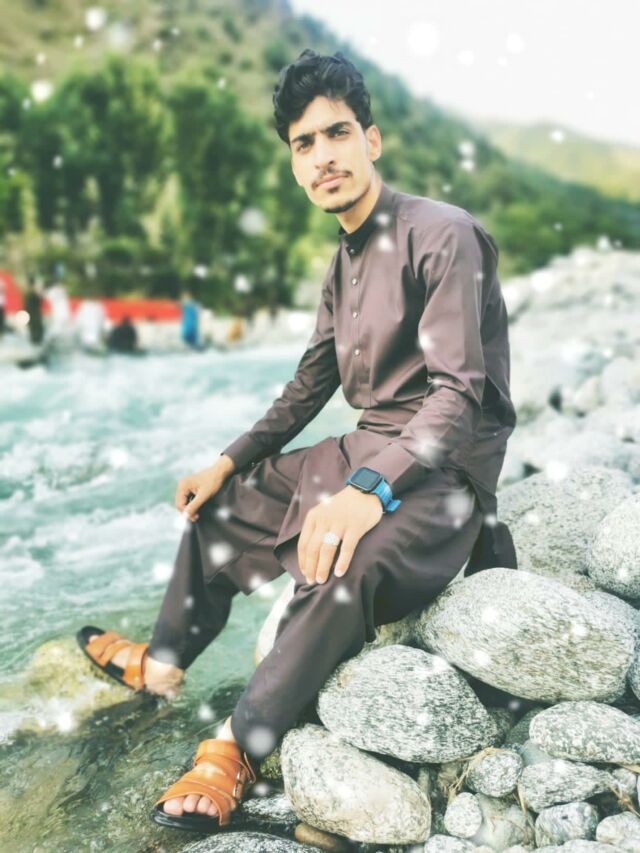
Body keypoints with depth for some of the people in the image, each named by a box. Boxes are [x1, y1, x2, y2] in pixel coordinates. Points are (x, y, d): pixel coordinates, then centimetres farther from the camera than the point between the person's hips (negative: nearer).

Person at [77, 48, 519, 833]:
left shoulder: (442, 234, -15)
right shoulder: (344, 262, 13)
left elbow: (460, 393, -23)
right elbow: (308, 387, 18)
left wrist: (369, 489, -36)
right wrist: (227, 461, 9)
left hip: (443, 471, -9)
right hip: (364, 452, 9)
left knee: (346, 561, -38)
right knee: (219, 504, 15)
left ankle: (237, 751, -17)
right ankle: (161, 664, 30)